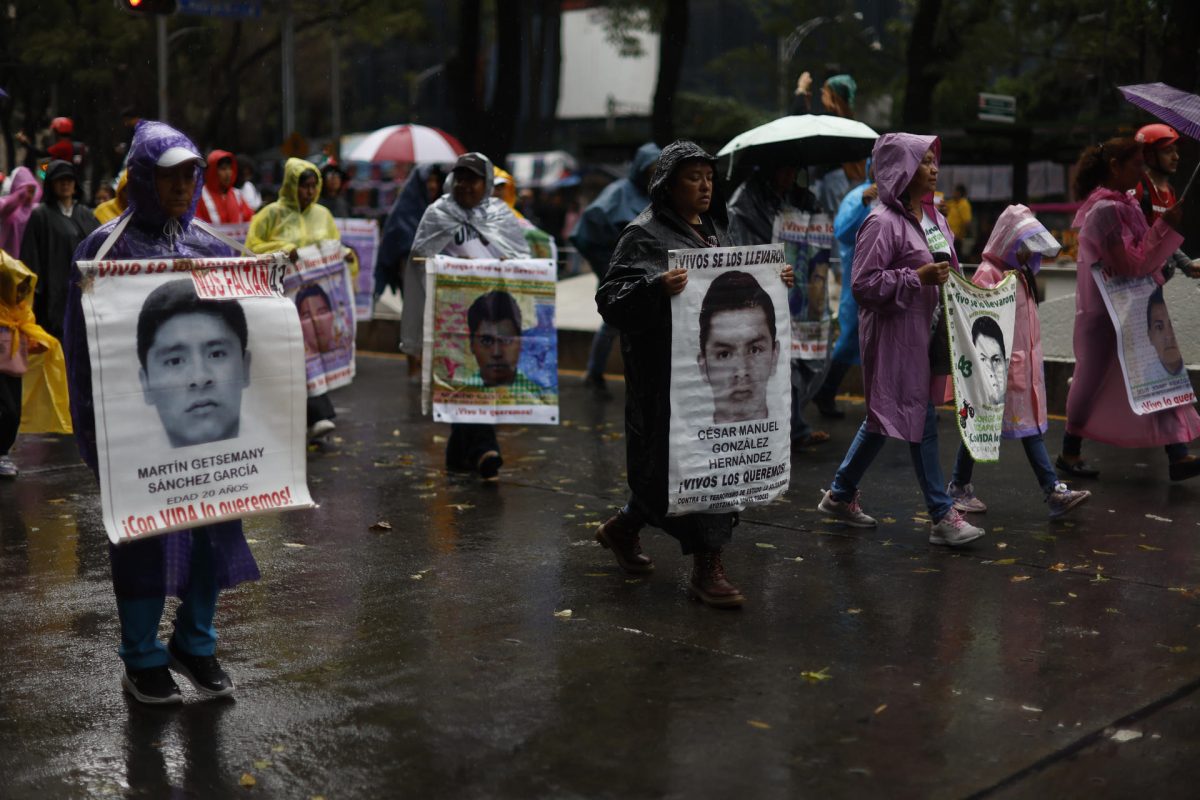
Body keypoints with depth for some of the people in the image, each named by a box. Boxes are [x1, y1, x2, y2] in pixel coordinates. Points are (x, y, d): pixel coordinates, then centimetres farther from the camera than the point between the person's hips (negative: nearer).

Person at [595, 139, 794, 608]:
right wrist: (656, 289, -33)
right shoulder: (644, 235, -8)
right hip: (667, 371, -8)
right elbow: (611, 301, -16)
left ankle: (624, 526, 32)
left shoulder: (713, 231, 17)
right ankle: (706, 568, 0)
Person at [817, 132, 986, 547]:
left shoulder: (933, 217, 13)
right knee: (921, 418, -5)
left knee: (884, 416, 16)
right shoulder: (883, 222, -15)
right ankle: (942, 516, 2)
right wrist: (917, 278, -22)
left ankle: (841, 494, 29)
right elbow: (864, 283, -18)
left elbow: (945, 269, 28)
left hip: (925, 329, 9)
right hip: (895, 331, -9)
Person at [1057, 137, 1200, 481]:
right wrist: (1166, 226, -21)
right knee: (1092, 381, 5)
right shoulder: (1105, 210, -19)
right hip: (1104, 313, -9)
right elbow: (1132, 265, -21)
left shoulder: (1123, 204, 10)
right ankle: (1070, 453, 21)